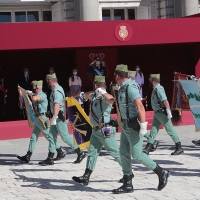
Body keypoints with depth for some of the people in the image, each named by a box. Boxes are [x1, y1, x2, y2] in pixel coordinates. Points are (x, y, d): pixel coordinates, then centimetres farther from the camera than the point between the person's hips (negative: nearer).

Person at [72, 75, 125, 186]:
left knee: (115, 152, -1)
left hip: (105, 130, -9)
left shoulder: (104, 97, -17)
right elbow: (87, 95, 37)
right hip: (96, 130, 9)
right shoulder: (94, 96, 12)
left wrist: (102, 92, -32)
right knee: (92, 152, 5)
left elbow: (111, 100, -41)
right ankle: (86, 177, 5)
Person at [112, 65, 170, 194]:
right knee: (124, 153, 7)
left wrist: (143, 126, -28)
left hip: (134, 126, -10)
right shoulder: (123, 88, 12)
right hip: (126, 126, 10)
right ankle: (128, 185, 10)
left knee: (137, 155, -6)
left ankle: (162, 173, 8)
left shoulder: (130, 88, -19)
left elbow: (140, 107, -26)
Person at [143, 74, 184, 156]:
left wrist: (169, 112, -31)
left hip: (162, 113, -10)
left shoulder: (159, 89, -19)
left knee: (170, 130, -3)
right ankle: (148, 148, 8)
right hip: (157, 113, 10)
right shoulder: (155, 89, 12)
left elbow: (165, 101, -27)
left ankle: (179, 148, 4)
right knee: (153, 130, 7)